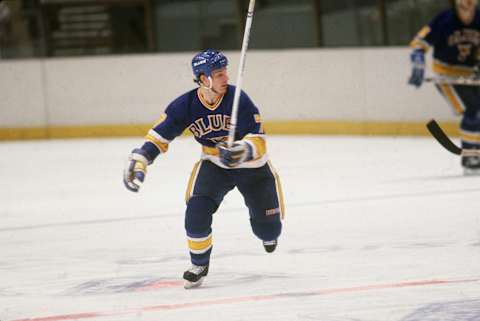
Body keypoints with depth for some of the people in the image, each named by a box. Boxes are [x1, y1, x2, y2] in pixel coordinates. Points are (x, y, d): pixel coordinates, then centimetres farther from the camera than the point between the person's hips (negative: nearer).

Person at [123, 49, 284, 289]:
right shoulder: (185, 105, -20)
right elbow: (159, 135, -11)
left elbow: (258, 141, -29)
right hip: (214, 163, 1)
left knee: (268, 229, 4)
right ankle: (199, 265, 0)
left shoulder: (238, 99, -27)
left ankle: (268, 232, 45)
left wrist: (243, 150, -51)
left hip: (252, 165, -1)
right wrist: (139, 160, -23)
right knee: (196, 211, -22)